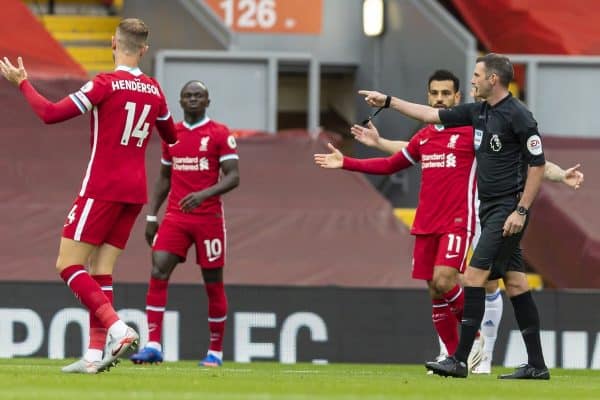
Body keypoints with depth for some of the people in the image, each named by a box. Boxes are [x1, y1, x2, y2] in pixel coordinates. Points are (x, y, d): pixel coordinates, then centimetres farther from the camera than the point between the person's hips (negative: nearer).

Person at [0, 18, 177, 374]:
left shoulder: (106, 84, -12)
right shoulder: (154, 90, 8)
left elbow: (51, 114, -16)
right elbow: (171, 136, 26)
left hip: (102, 189, -7)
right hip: (135, 191, 7)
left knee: (68, 265, -4)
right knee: (101, 271, 8)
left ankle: (118, 329, -21)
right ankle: (95, 354, -1)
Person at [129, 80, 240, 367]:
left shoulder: (219, 134, -4)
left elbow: (233, 177, -10)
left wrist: (204, 194, -25)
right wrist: (151, 215, 13)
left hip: (208, 217, -4)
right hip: (175, 217, 4)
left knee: (213, 283, 3)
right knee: (158, 273, -12)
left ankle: (216, 352, 13)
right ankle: (153, 345, -14)